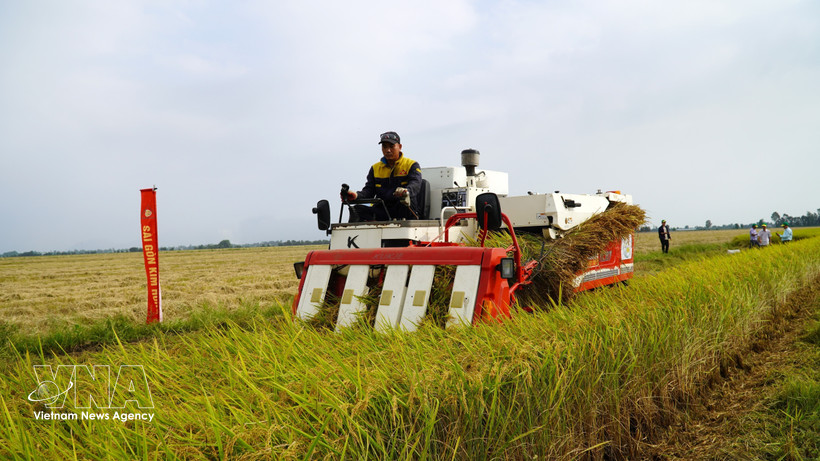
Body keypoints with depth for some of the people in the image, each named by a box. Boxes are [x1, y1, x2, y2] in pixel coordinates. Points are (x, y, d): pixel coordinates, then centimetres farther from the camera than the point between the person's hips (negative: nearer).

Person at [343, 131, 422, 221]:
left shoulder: (412, 165, 6)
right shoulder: (375, 168, 18)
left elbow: (415, 184, -14)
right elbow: (369, 190, 8)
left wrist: (406, 192, -41)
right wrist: (356, 195, -18)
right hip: (382, 212, 4)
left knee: (407, 198, -35)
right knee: (358, 209, -20)